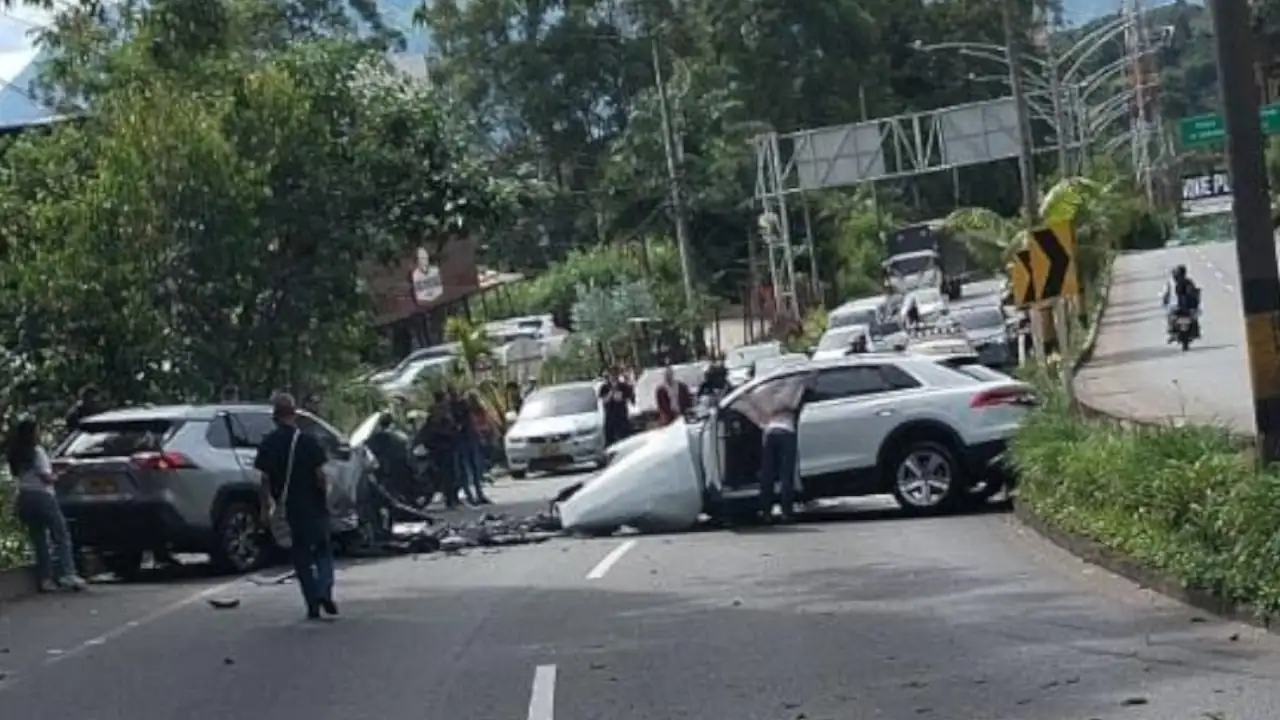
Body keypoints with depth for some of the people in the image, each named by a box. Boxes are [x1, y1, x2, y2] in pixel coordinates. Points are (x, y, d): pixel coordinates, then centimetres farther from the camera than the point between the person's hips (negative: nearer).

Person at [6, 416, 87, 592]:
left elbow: (14, 473, 10)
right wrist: (56, 477, 4)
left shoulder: (16, 454, 11)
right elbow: (46, 476, -15)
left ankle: (44, 579, 7)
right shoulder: (37, 451, -11)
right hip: (42, 497, -7)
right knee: (61, 536, -2)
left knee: (39, 540, 10)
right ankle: (67, 573, -14)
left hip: (24, 498, 7)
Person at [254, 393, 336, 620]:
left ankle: (313, 605, 7)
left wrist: (267, 506, 3)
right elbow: (320, 475, -8)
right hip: (313, 508, -1)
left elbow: (265, 479, -4)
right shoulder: (308, 442, -7)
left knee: (301, 558, 10)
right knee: (323, 551, 14)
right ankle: (324, 592, -7)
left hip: (288, 510, 1)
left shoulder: (268, 444, -2)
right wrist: (325, 499, 4)